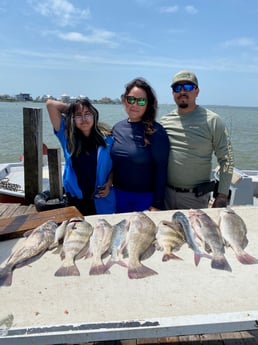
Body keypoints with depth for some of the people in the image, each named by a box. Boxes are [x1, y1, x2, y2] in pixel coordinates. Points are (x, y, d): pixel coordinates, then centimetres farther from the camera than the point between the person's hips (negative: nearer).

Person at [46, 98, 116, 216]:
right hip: (75, 199, 1)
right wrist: (71, 108, 2)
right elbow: (50, 104, -6)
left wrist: (109, 184, -9)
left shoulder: (106, 137, -5)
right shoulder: (67, 135, -3)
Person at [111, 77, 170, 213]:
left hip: (146, 197, -4)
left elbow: (161, 170, -14)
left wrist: (157, 204, -15)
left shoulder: (155, 131, -14)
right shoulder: (117, 128, 2)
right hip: (119, 195, 5)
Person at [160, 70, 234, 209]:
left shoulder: (212, 120, -8)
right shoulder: (164, 121, 3)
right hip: (165, 192, 3)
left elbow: (226, 160, -7)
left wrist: (222, 197, -10)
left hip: (195, 197, -3)